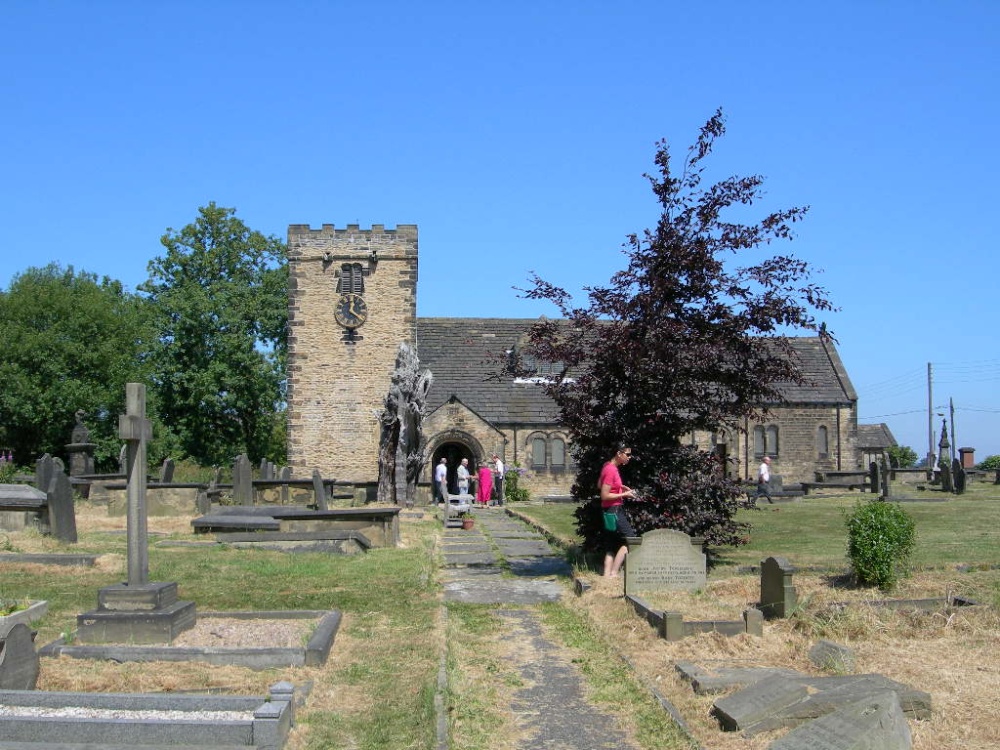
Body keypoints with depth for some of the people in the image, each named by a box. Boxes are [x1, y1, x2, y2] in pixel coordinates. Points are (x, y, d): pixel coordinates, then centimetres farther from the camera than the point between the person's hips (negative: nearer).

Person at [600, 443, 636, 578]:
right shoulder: (611, 470, -20)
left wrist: (620, 487, 15)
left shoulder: (608, 466, 10)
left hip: (613, 510, 10)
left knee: (611, 546, 10)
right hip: (613, 510, -10)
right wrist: (624, 494, -14)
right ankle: (613, 573, -9)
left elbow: (599, 485, 24)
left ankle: (607, 576, 9)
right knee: (630, 538, -8)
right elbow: (605, 496, -21)